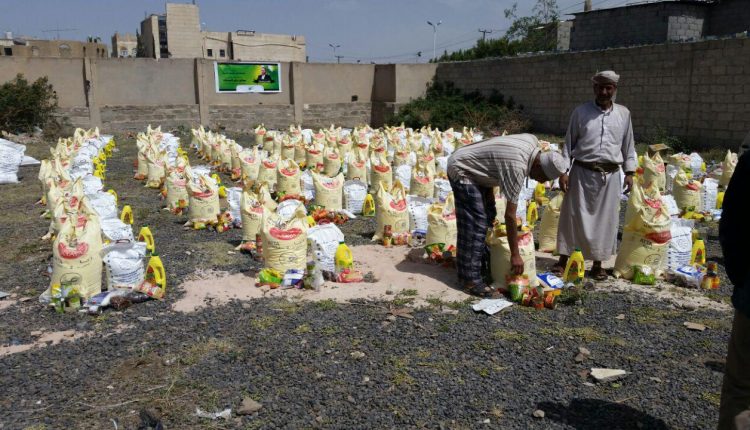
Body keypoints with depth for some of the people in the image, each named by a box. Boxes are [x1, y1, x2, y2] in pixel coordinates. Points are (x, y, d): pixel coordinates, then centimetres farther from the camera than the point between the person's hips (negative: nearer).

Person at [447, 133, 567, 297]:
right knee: (475, 225, -12)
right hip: (461, 171, -10)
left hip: (472, 167, 10)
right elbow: (510, 215, -28)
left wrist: (489, 191, 9)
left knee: (488, 215, 14)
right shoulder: (517, 167, -31)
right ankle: (470, 279, -7)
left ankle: (482, 263, 26)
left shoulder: (533, 141, -7)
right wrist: (515, 255, -22)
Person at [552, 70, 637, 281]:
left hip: (610, 175, 2)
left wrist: (629, 172, 6)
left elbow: (628, 145, 12)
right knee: (573, 217, 3)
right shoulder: (581, 112, 0)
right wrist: (563, 171, -4)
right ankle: (563, 259, 15)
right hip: (582, 172, -2)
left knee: (605, 219, 7)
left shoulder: (623, 114, 6)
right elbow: (569, 143, 2)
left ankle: (598, 263, 20)